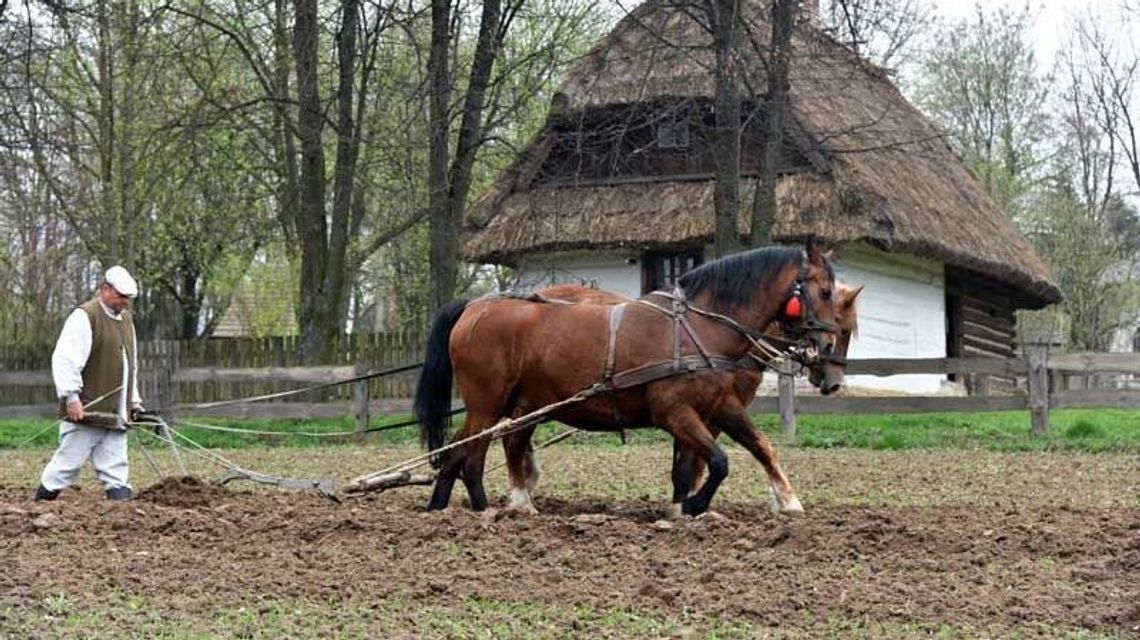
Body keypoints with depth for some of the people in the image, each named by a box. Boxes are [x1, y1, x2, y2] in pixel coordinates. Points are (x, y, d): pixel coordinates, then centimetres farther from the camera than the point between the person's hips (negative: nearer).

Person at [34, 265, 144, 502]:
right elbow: (65, 360, -15)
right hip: (85, 411, -7)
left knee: (116, 470, 3)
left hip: (115, 416, 7)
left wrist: (134, 402, 23)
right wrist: (71, 396, -20)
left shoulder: (126, 319, 19)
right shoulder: (84, 316, -8)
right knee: (68, 463, -3)